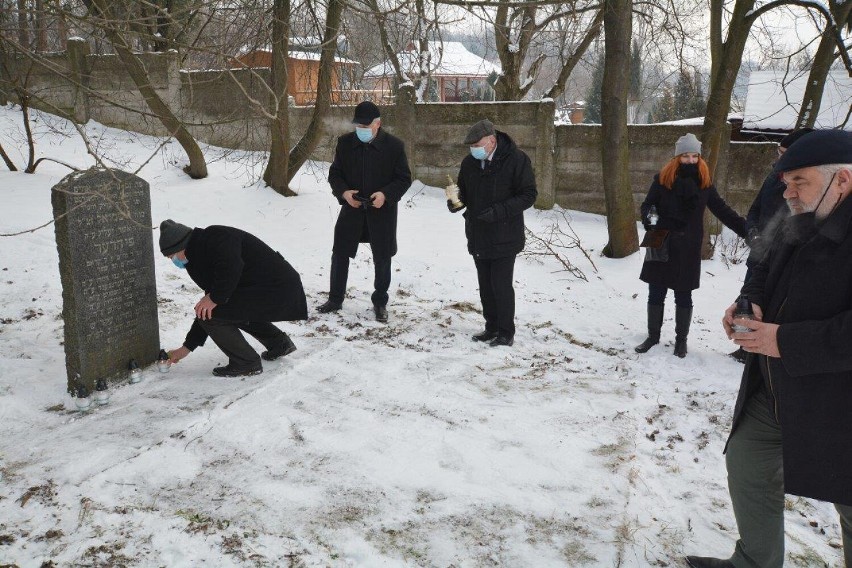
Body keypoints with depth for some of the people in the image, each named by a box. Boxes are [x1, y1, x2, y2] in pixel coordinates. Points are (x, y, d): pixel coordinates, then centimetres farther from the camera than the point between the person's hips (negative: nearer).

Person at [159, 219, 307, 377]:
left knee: (211, 313, -11)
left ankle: (247, 363, 1)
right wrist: (187, 347, 23)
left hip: (277, 291, -11)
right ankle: (279, 342, 33)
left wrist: (215, 298, -17)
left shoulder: (215, 237, -10)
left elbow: (231, 267, -30)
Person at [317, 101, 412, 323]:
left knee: (382, 259, 8)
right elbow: (334, 173, 5)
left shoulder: (394, 145, -9)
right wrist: (343, 192, -14)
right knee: (339, 254, 7)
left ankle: (380, 303, 25)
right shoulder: (345, 142, -1)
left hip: (382, 211, -2)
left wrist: (386, 194, -21)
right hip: (352, 207, 2)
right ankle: (335, 299, 25)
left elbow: (404, 178, -5)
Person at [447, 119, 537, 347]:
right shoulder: (470, 162, 5)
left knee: (501, 285, -4)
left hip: (504, 236, -6)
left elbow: (528, 195, -13)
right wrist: (457, 202, -8)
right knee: (485, 285, 14)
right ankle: (492, 328, 27)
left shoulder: (516, 159, -13)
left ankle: (506, 333, 10)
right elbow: (464, 191, 16)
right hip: (478, 235, 6)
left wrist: (500, 211, -23)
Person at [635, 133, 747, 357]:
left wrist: (746, 229, -1)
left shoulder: (704, 183, 1)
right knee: (656, 294, 9)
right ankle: (653, 335, 24)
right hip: (661, 246, 0)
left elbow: (722, 210, 6)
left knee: (683, 296, 9)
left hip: (688, 248, 0)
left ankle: (681, 339, 23)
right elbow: (648, 205, 2)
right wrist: (648, 218, -22)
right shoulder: (662, 179, -3)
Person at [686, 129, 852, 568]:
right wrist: (751, 304, -1)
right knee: (747, 465, 19)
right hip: (772, 395, 9)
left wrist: (786, 342, -28)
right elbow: (765, 274, 20)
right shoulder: (799, 228, 5)